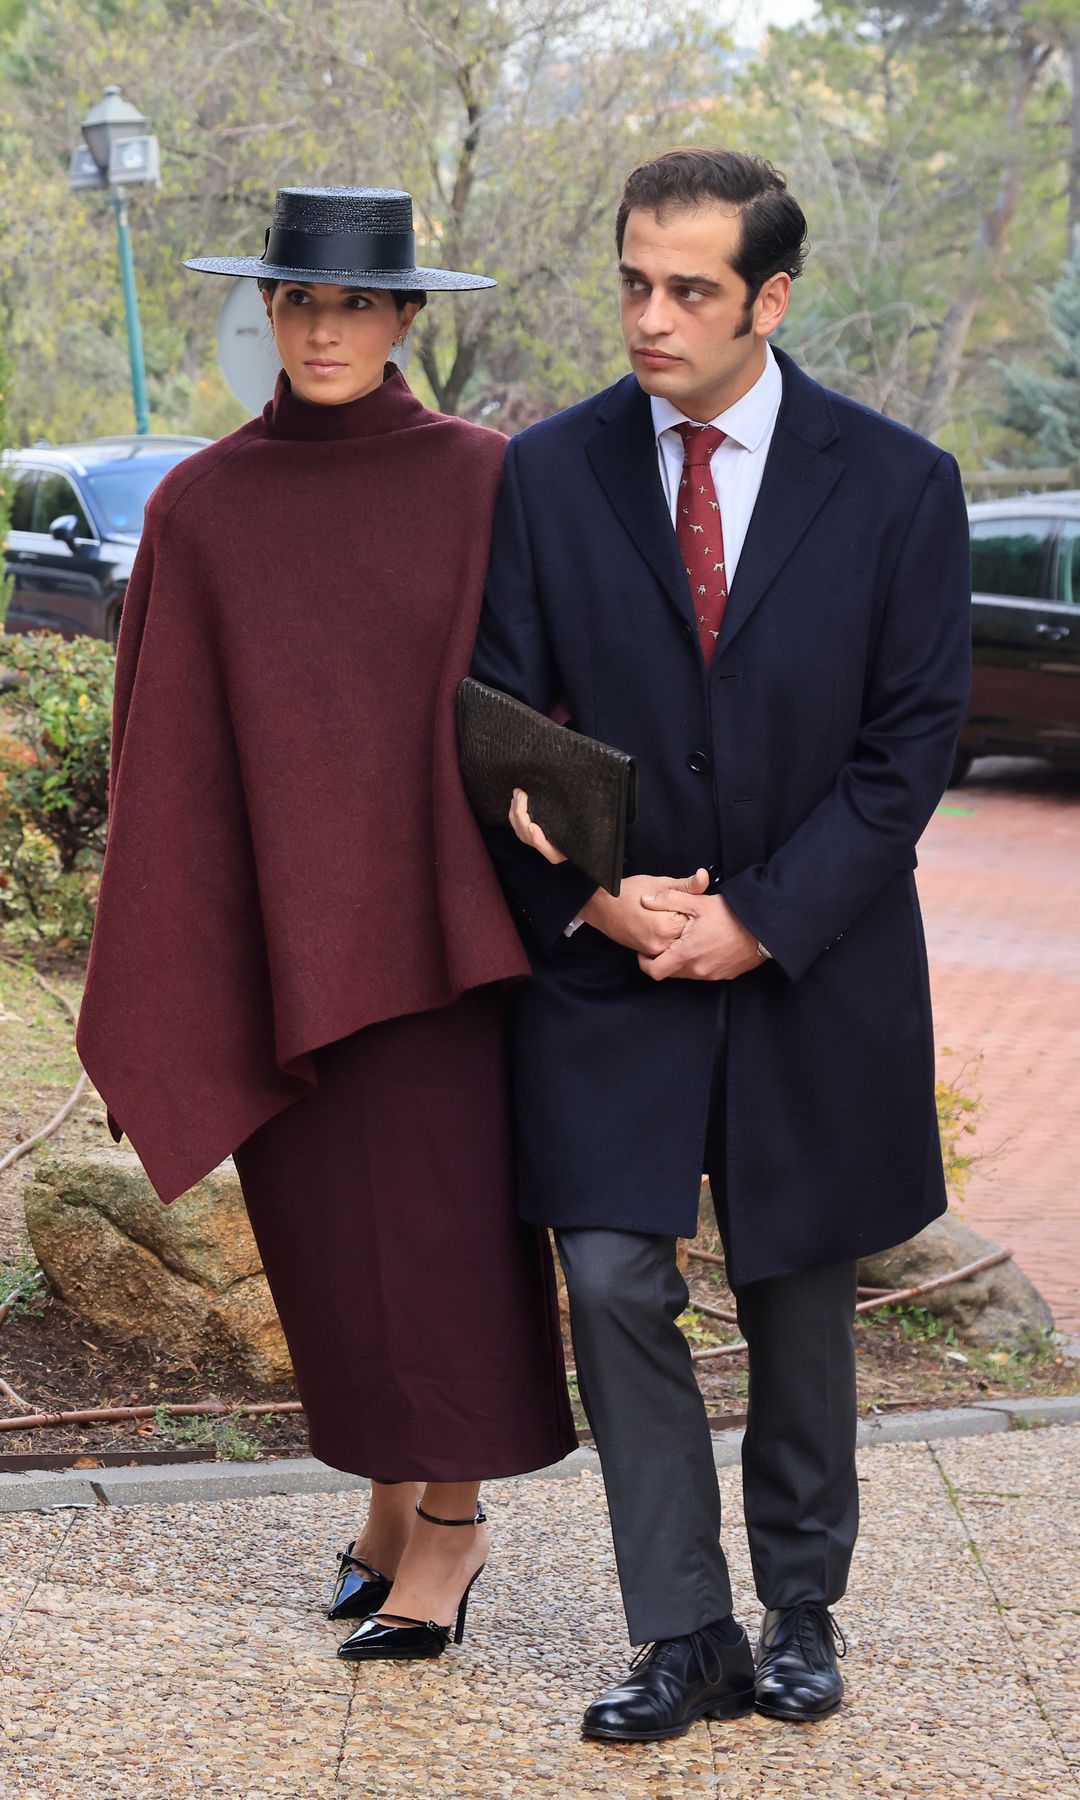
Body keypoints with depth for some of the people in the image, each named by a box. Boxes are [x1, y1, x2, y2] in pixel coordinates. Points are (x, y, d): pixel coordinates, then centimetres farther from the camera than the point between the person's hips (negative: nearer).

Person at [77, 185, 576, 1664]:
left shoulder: (483, 481, -1)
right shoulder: (199, 506, 3)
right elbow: (162, 753, 4)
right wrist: (152, 982, 1)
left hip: (432, 915, -2)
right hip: (275, 925, 2)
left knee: (437, 1213, -1)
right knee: (325, 1224, 9)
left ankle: (450, 1519, 12)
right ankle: (395, 1488, 27)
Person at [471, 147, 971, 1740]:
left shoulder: (896, 486, -4)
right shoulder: (549, 474, 0)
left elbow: (913, 742, -5)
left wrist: (761, 918, -12)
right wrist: (594, 895, -11)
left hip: (813, 965, -1)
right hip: (609, 963, 1)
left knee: (799, 1304, 10)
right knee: (614, 1283, -7)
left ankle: (801, 1609, 27)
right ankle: (686, 1636, 4)